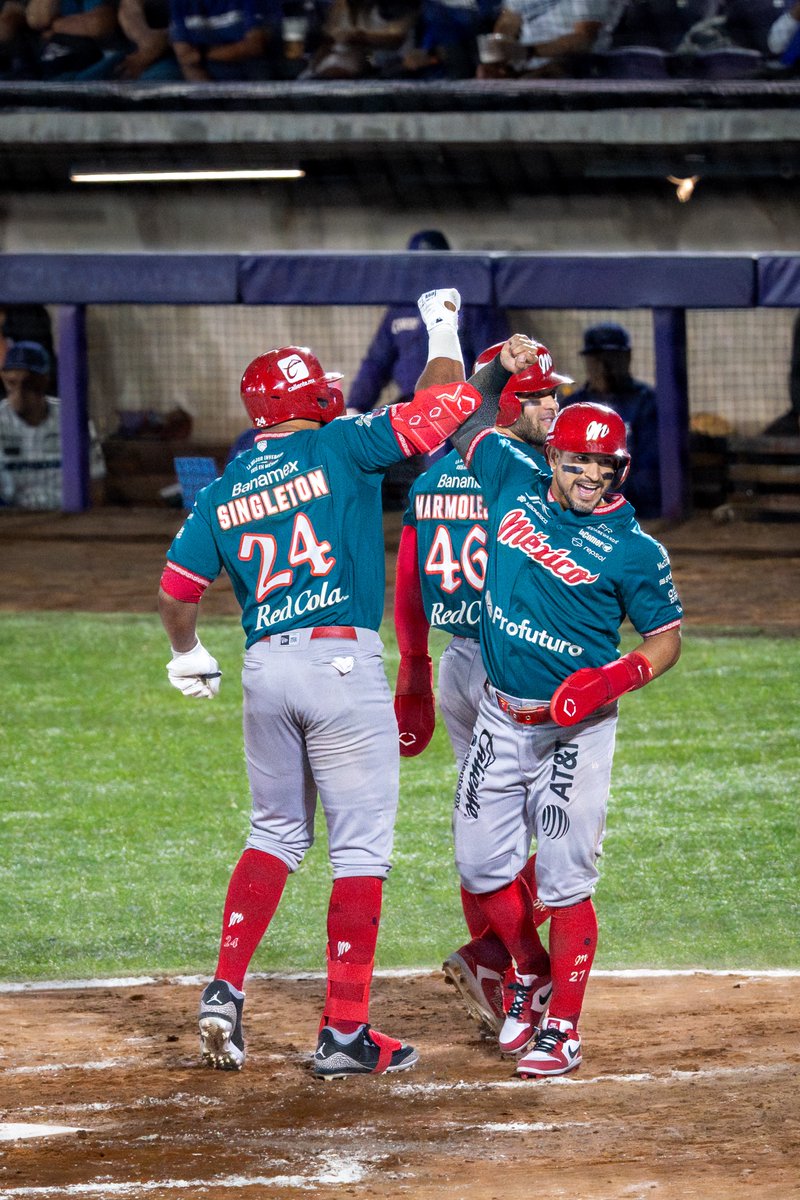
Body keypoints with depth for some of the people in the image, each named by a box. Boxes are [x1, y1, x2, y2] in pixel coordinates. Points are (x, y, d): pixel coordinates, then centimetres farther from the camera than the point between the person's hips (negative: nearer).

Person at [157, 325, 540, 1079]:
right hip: (343, 662, -5)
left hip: (265, 668, 5)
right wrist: (503, 367, 7)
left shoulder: (224, 491, 11)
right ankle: (344, 1033, -2)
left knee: (276, 833, 21)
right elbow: (443, 410, -7)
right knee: (360, 847, 0)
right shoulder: (338, 447, -1)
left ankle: (225, 992, 7)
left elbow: (175, 590, 11)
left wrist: (187, 656, 29)